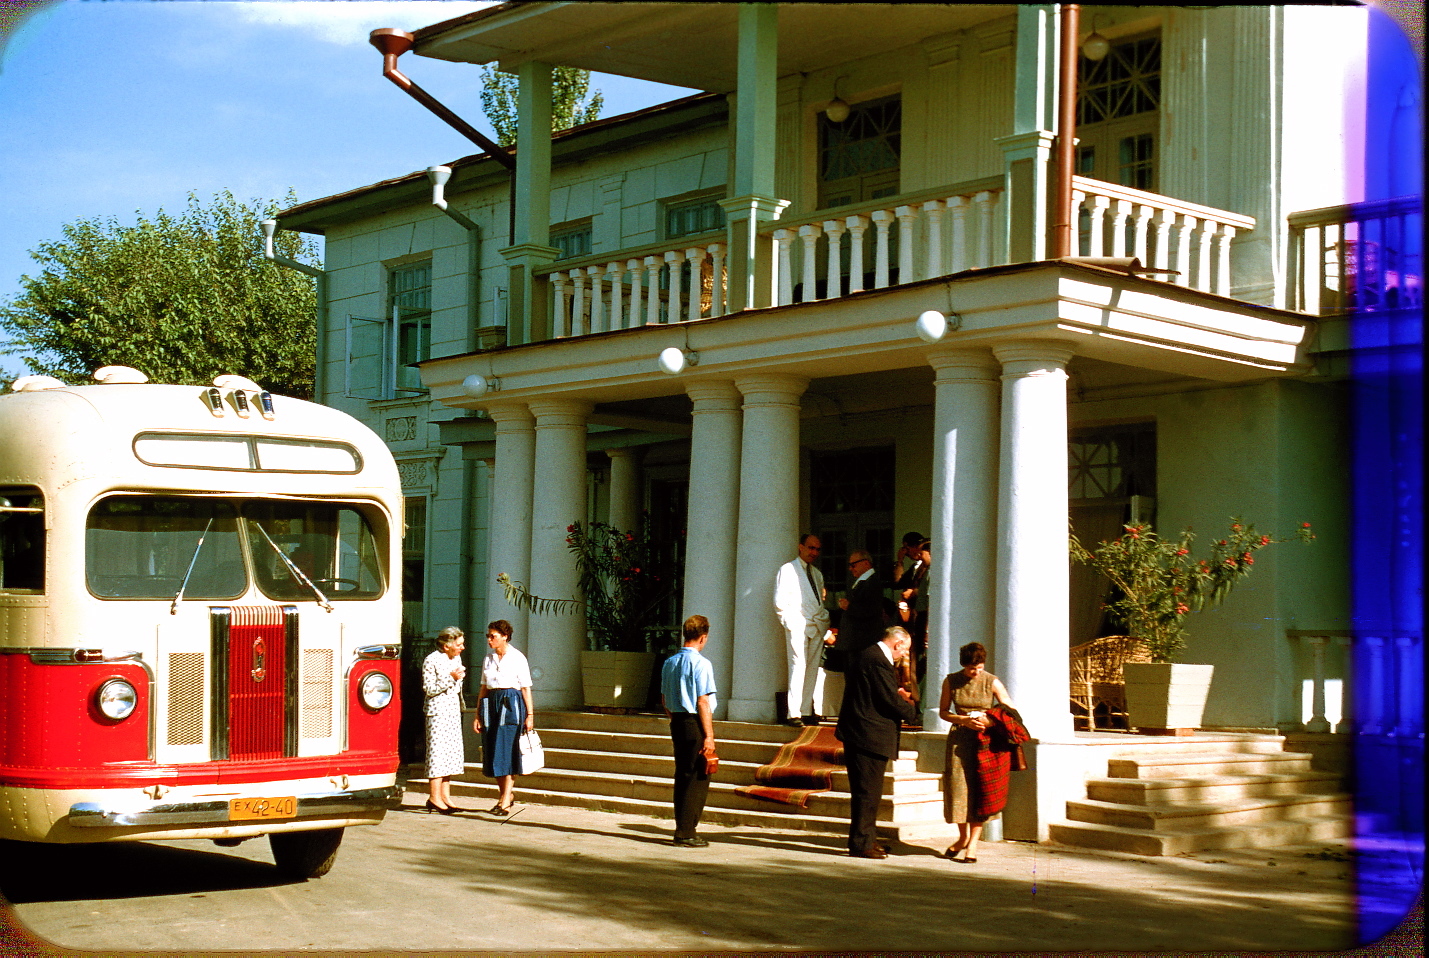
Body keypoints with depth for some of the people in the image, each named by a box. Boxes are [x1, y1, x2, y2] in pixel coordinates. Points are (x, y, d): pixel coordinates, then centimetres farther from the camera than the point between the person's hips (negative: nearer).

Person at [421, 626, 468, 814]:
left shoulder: (456, 659, 11)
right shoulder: (431, 661, -12)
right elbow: (429, 689, -15)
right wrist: (451, 678, -19)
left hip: (453, 710, 8)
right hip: (437, 709, -8)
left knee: (452, 751, 6)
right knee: (438, 751, -8)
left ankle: (445, 796, 11)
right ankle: (434, 798, -5)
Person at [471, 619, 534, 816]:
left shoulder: (517, 658, -2)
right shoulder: (488, 659, 13)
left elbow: (526, 688, -3)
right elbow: (483, 688, 16)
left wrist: (530, 715, -7)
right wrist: (478, 714, 11)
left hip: (511, 705, -6)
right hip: (491, 704, 6)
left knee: (507, 751, -8)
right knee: (492, 752, 4)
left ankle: (505, 800, -7)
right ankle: (505, 794, 19)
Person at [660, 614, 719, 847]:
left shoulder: (669, 663, 11)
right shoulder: (701, 664, -13)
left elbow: (664, 700, 15)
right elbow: (703, 701, -16)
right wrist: (709, 736, -15)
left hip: (677, 722, 8)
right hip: (696, 723, -8)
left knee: (682, 776, 13)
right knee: (698, 778, -3)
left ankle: (682, 829, 17)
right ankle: (686, 833, -4)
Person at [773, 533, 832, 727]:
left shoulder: (817, 574, 23)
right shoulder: (787, 570, 4)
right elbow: (780, 601, -2)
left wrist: (824, 620, 8)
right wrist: (789, 621, -11)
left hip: (817, 626, 6)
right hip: (798, 625, -6)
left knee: (813, 669, 1)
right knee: (798, 667, -13)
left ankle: (807, 712, 3)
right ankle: (793, 714, -16)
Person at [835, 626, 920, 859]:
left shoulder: (864, 653, 13)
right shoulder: (878, 661, -20)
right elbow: (891, 702, -19)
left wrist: (896, 692, 14)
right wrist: (912, 710, -2)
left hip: (856, 733, 11)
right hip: (870, 736, -11)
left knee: (868, 790, 17)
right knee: (868, 791, -3)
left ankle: (867, 838, 24)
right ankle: (861, 843, 2)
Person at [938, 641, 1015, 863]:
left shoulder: (992, 682, -4)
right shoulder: (951, 681, 0)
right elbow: (943, 711, 6)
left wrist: (990, 721, -18)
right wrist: (964, 720, -12)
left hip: (984, 740, -1)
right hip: (959, 739, 2)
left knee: (980, 789, -5)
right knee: (958, 786, 0)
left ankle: (973, 843, 1)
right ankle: (963, 836, 20)